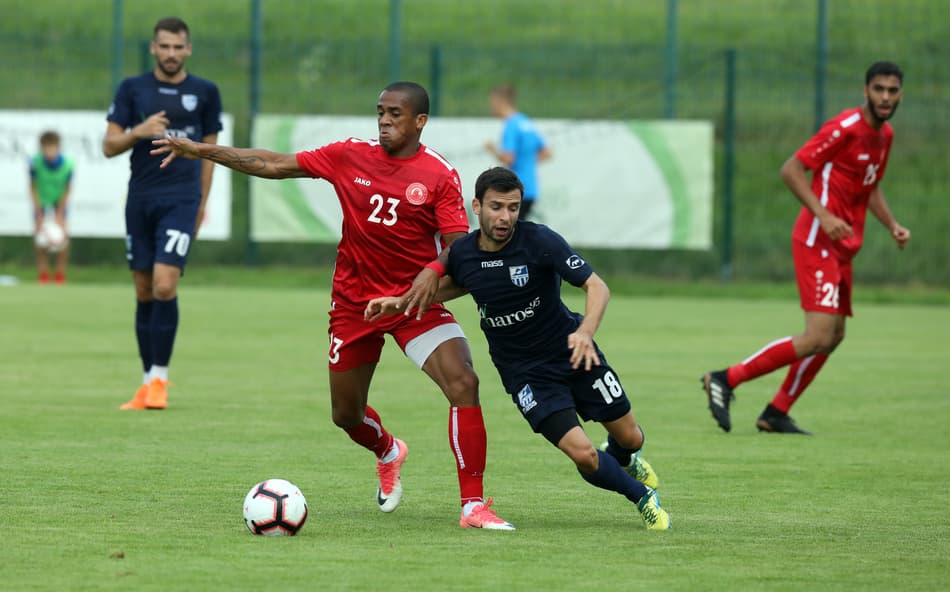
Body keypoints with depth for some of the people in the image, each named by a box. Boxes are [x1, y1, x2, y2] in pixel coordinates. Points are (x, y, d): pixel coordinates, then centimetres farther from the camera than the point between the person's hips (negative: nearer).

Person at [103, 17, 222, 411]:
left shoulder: (205, 92, 4)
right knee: (144, 293, 6)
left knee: (165, 286, -16)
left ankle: (160, 378, -8)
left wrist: (202, 202, 11)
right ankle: (148, 381, 14)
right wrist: (139, 132, -16)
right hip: (140, 200, 2)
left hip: (181, 199, -2)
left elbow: (209, 149, 12)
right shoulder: (132, 90, 5)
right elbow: (109, 146, 3)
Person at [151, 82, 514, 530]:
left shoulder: (440, 175, -10)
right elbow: (275, 166, 4)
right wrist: (201, 151, 3)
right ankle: (388, 453, 49)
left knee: (464, 383, -24)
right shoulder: (351, 156, -2)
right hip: (354, 303, 3)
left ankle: (473, 506, -17)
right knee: (346, 415, 12)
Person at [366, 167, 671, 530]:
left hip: (573, 352, -1)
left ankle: (621, 459, 49)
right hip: (524, 373, 1)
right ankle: (643, 498, 16)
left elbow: (597, 287, -24)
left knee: (629, 437, 8)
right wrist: (402, 302, 4)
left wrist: (585, 331, -42)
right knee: (583, 455, -14)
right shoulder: (460, 254, -10)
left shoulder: (540, 241, -21)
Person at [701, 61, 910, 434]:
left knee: (833, 335, 12)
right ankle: (725, 380, -9)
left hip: (842, 246, 10)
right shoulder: (846, 127, -15)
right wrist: (823, 215, -26)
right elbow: (791, 169, -17)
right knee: (818, 337, -17)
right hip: (818, 241, -10)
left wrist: (892, 226, 14)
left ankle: (776, 415, 21)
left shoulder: (884, 135, 13)